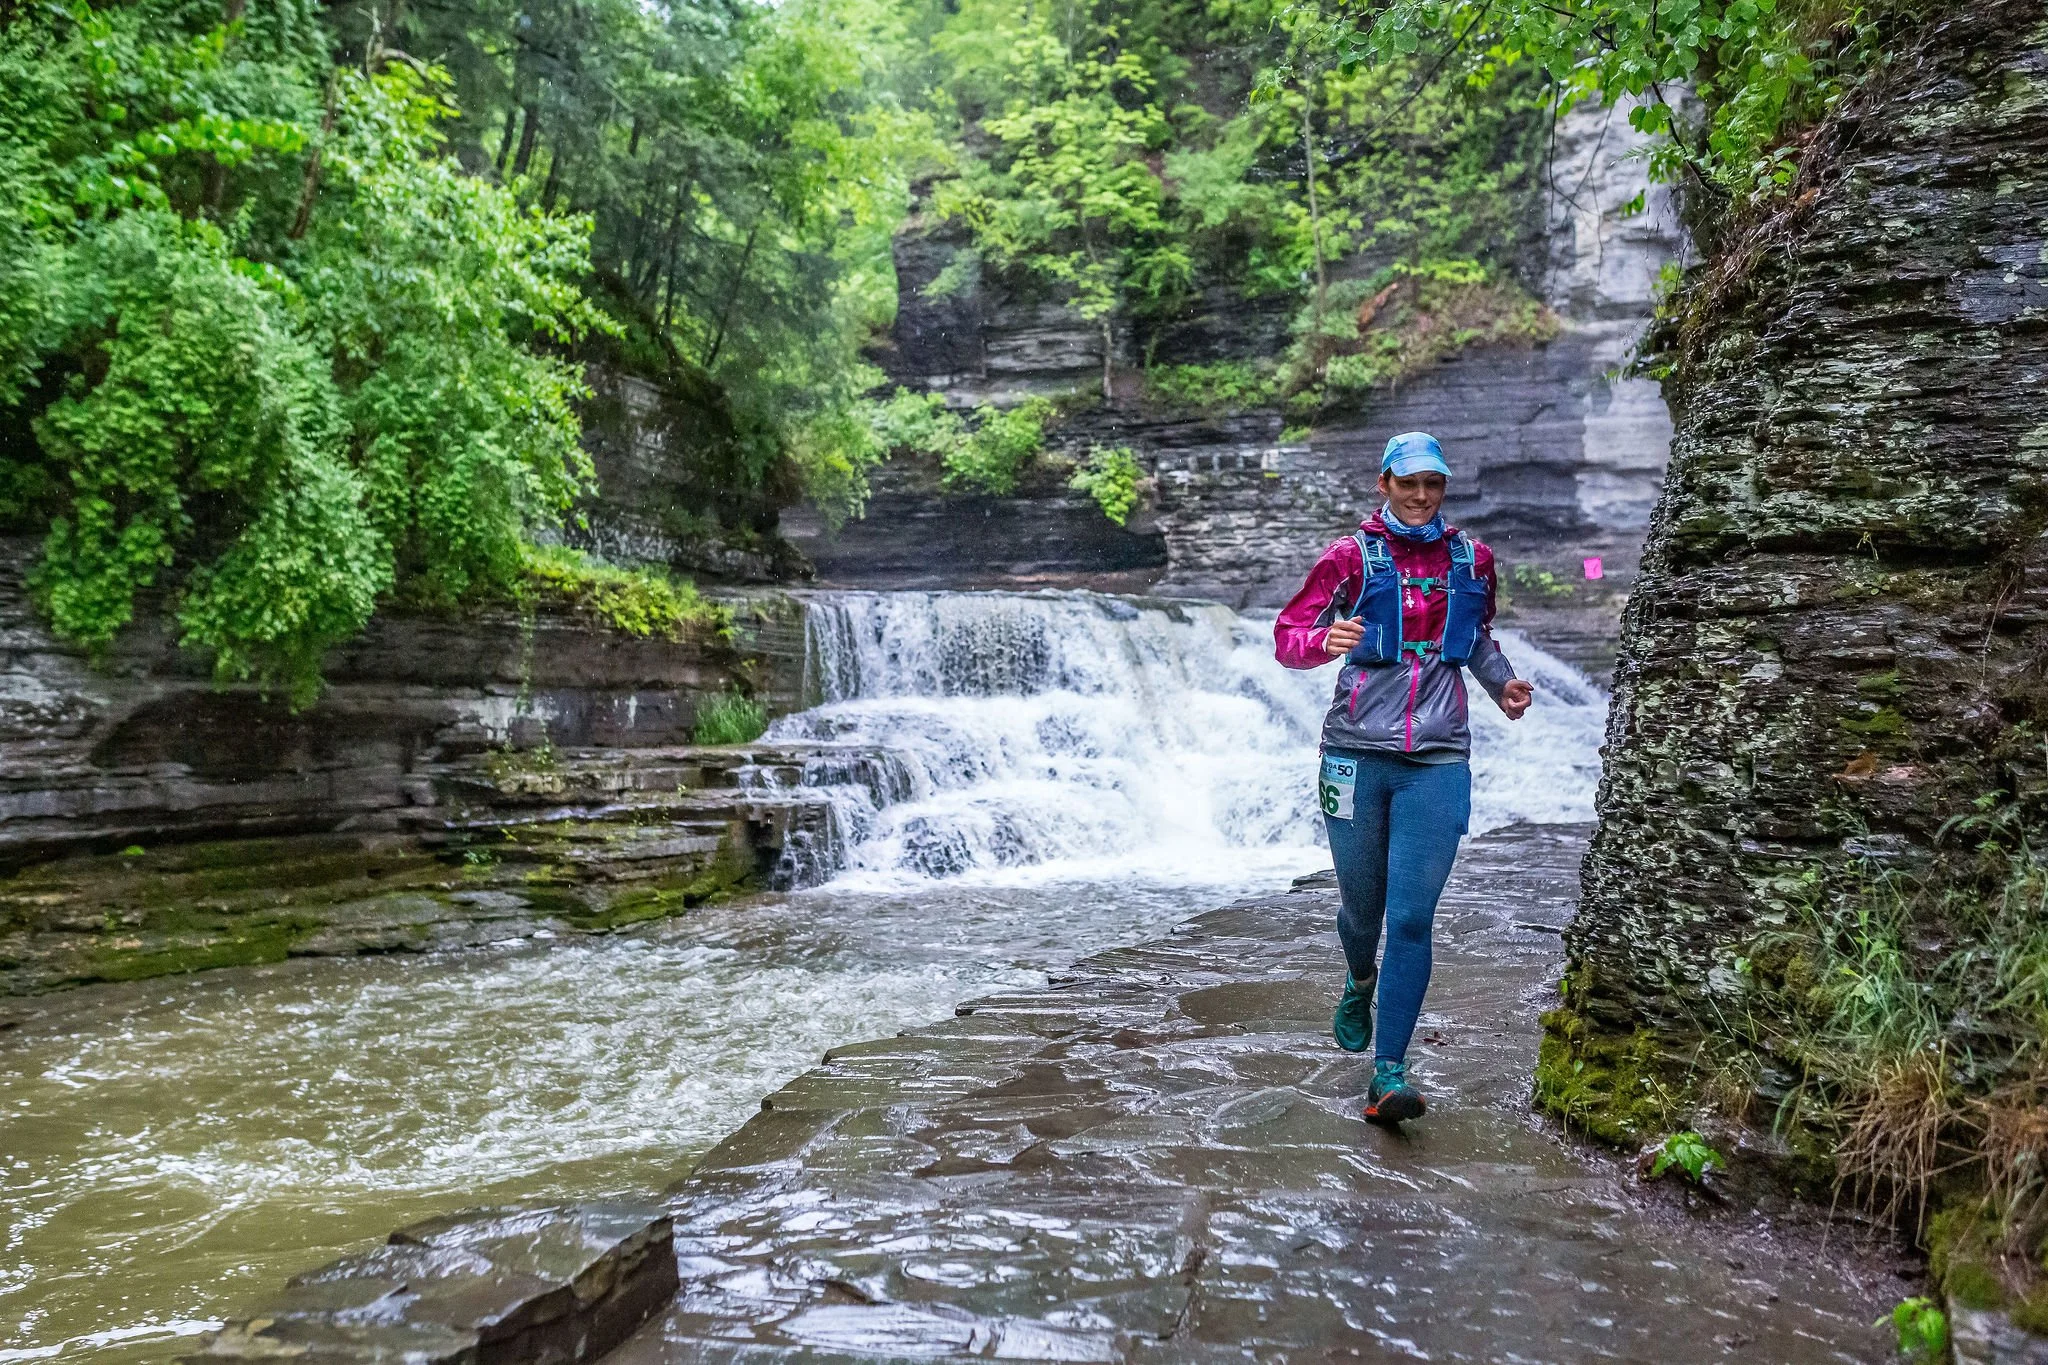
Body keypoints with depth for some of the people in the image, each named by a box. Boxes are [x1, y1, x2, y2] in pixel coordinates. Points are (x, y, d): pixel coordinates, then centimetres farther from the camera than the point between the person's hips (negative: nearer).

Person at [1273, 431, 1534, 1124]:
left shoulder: (1472, 559, 11)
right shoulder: (1351, 557, 2)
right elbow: (1288, 635, -2)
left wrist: (1503, 682, 9)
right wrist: (1323, 640, -24)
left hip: (1437, 761, 1)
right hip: (1357, 752, -1)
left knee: (1412, 919, -7)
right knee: (1361, 905, 10)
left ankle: (1388, 1074, -3)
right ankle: (1361, 980, 45)